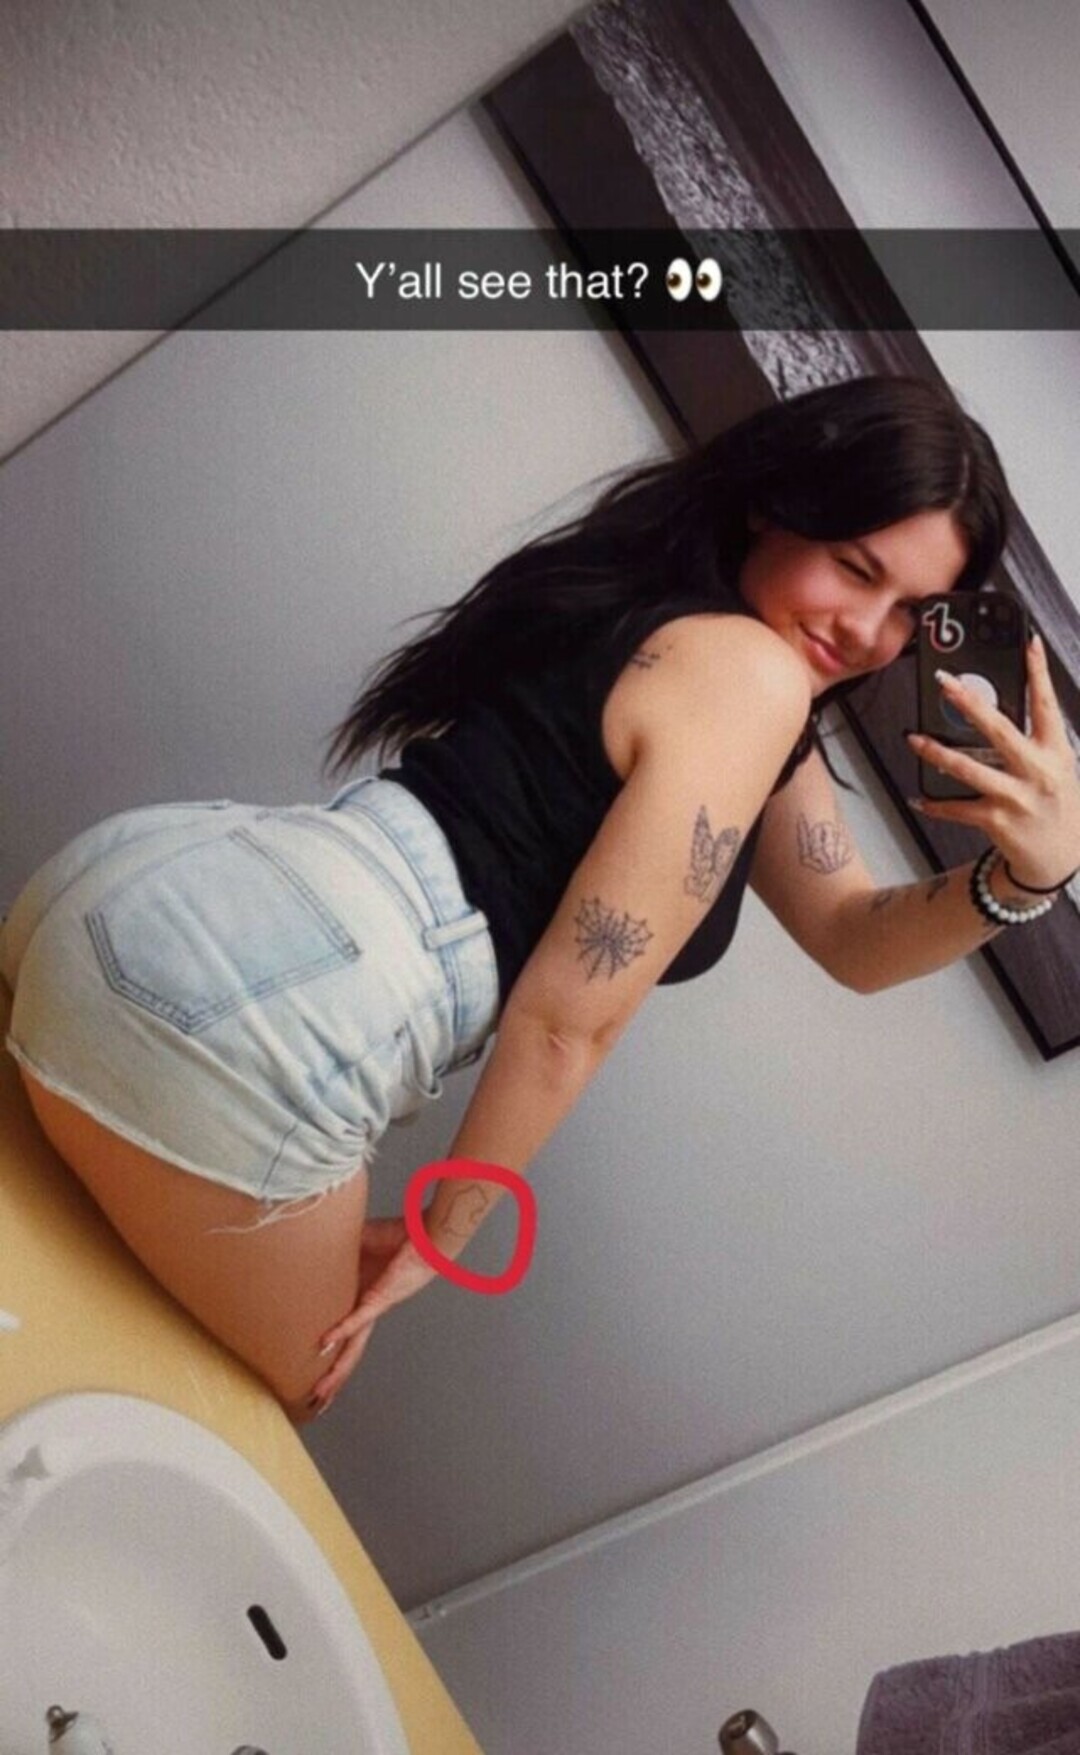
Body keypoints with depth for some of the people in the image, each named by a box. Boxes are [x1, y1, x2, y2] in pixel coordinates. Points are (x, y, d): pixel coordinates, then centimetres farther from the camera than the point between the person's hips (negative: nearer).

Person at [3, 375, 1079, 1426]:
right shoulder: (748, 673, -9)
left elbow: (852, 939, 23)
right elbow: (571, 1017, -11)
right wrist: (439, 1238, 1)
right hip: (241, 1001, -10)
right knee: (272, 1404, 16)